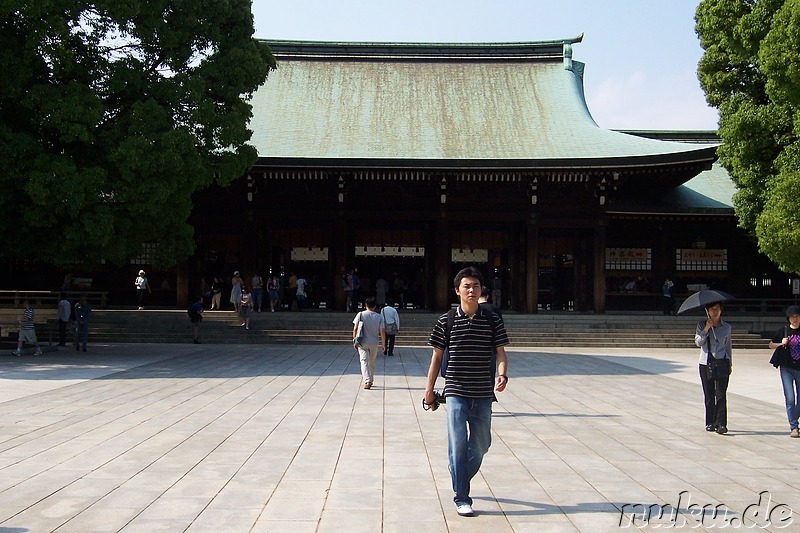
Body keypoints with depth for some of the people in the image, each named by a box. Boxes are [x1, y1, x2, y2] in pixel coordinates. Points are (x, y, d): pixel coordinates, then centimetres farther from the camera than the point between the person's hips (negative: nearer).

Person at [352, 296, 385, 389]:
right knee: (372, 363, 16)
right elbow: (382, 331, -5)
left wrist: (355, 341, 1)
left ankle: (367, 381, -18)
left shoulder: (360, 315, -6)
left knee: (364, 361, -2)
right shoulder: (379, 317, -2)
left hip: (363, 343, -2)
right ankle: (371, 381, 27)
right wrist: (383, 343, 1)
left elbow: (355, 328, -8)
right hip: (374, 343, 2)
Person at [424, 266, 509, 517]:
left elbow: (500, 353, 5)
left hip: (483, 394, 3)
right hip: (456, 392, -2)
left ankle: (460, 480, 39)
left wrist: (502, 375, -16)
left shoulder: (493, 321, 3)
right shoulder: (446, 321, 0)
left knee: (481, 444, 13)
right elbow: (437, 356, 5)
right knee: (458, 444, -6)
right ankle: (461, 498, 4)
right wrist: (429, 389, 5)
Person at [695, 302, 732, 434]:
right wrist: (706, 329, -14)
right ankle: (710, 423, 12)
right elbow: (698, 342, -7)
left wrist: (730, 363, 15)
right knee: (708, 395, 4)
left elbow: (728, 345, 16)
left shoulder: (726, 327, 7)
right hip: (706, 363, 1)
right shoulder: (702, 325, 5)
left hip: (722, 363, 0)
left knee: (721, 394, -8)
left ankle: (721, 424, -10)